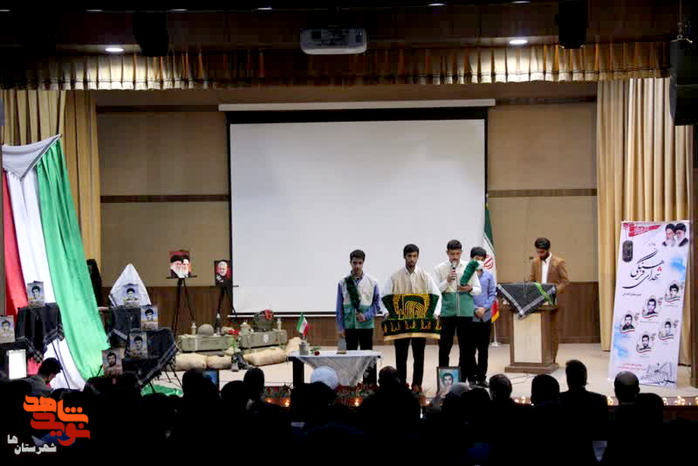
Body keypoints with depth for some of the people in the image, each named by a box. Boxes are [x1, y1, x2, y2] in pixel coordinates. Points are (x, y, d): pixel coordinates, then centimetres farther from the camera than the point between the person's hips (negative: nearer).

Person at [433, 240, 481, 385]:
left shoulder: (469, 267, 6)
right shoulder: (439, 269, 3)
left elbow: (478, 290, 8)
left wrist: (469, 289, -13)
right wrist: (447, 281, -15)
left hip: (466, 312, 1)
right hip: (447, 312, -1)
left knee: (466, 346, 5)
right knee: (444, 346, 0)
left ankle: (467, 378, 13)